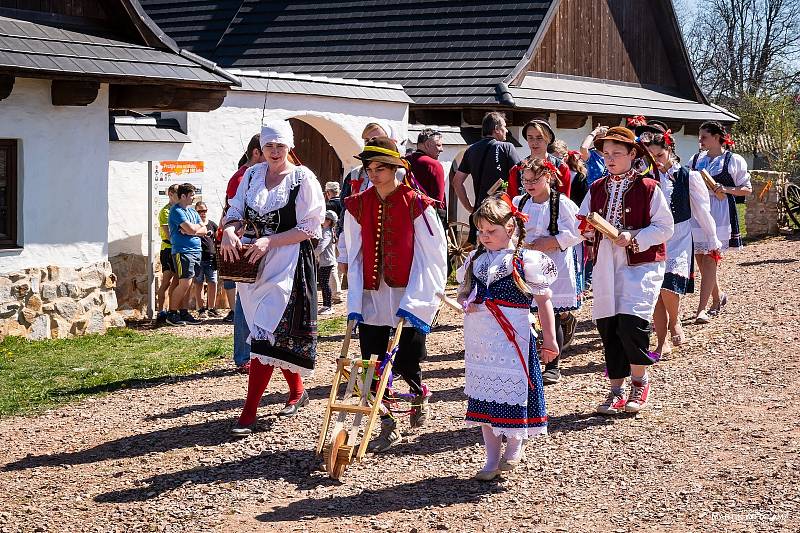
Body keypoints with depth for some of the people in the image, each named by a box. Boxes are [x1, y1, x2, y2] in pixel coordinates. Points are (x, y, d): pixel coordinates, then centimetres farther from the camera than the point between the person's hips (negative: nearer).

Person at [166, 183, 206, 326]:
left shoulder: (192, 211, 19)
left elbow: (204, 230, 12)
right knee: (185, 283, -13)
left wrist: (191, 230, -6)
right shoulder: (177, 211, -8)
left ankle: (184, 313, 12)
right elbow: (191, 229, -19)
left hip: (196, 250, 8)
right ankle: (171, 314, -7)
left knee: (188, 284, 8)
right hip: (183, 251, -8)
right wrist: (198, 226, 3)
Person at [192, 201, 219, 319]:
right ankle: (201, 309, 5)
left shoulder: (212, 225, 13)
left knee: (213, 283, 0)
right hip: (198, 258, -3)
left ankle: (211, 309, 10)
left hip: (211, 258, 3)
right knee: (199, 284, 0)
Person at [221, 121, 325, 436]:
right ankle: (297, 391, 34)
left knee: (266, 334, -12)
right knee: (279, 333, 13)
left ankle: (248, 414, -12)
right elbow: (236, 212, 11)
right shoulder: (252, 175, 10)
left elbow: (309, 228, -9)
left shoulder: (303, 179, -6)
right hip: (253, 262, 6)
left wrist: (269, 241, -18)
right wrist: (230, 231, -12)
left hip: (287, 263, -6)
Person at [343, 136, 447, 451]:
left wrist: (413, 301, -15)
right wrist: (354, 303, -4)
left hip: (407, 297, -3)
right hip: (372, 297, 3)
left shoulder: (416, 204, -6)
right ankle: (388, 428, 14)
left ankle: (418, 394, 34)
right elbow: (354, 257, 5)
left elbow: (430, 257, -8)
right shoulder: (358, 206, 5)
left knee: (405, 363, -1)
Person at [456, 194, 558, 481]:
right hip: (478, 341, 6)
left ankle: (514, 445, 23)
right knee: (483, 397, 8)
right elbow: (465, 293, 23)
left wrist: (549, 339, -4)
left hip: (511, 338, -6)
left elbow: (543, 300, -4)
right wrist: (467, 303, -1)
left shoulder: (524, 261, -7)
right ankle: (491, 458, 17)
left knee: (511, 391, -2)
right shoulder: (475, 260, 10)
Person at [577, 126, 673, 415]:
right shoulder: (597, 189, 12)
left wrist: (634, 238, -17)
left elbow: (664, 227, -5)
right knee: (608, 326, 4)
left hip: (640, 264, -5)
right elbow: (582, 222, 15)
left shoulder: (648, 188, -3)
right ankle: (617, 391, 16)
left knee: (631, 321, -17)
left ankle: (640, 381, 6)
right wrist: (586, 227, -8)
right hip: (605, 264, 5)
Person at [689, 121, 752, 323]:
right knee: (700, 259, 7)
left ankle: (702, 309, -15)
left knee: (710, 259, -13)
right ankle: (717, 297, 30)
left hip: (720, 214, -5)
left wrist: (726, 189, -13)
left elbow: (747, 189, 3)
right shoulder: (696, 159, 16)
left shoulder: (733, 160, 1)